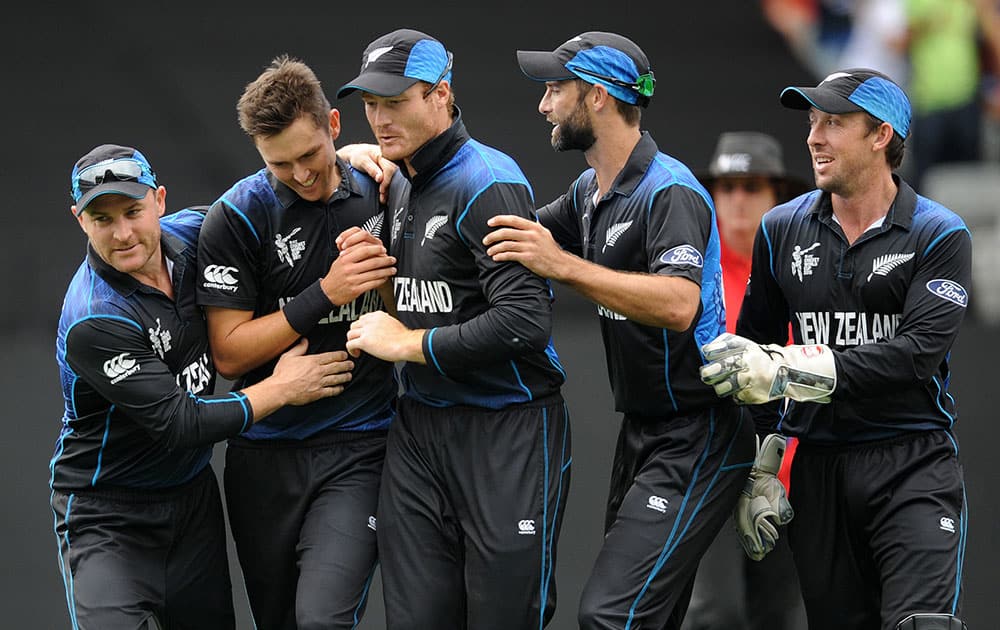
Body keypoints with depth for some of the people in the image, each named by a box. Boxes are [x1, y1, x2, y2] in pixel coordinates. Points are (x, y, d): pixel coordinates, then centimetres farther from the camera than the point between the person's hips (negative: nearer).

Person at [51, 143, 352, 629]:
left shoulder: (188, 231, -5)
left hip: (194, 497, 7)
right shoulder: (93, 322, -26)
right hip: (108, 513, -7)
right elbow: (179, 425, -25)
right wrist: (281, 389, -15)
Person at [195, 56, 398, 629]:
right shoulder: (237, 217, -7)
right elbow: (230, 352, -11)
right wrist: (325, 294, -17)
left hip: (358, 448, 0)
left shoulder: (378, 194, 3)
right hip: (268, 450, 0)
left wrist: (381, 275, -6)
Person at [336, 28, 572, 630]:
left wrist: (408, 344, -16)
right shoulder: (402, 191, 13)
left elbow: (525, 323, -24)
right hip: (419, 432, 8)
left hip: (507, 430, -8)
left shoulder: (490, 184, -14)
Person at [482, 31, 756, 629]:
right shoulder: (589, 193, 13)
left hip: (695, 439, -10)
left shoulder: (670, 192, -18)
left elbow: (678, 305, -33)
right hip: (642, 433, 10)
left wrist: (564, 266, -35)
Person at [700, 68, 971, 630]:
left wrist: (792, 371, -24)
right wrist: (760, 473, 10)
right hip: (819, 466, 4)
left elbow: (916, 353, -17)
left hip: (913, 463, -4)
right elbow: (752, 353, 16)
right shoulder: (782, 230, 10)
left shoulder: (940, 236, -4)